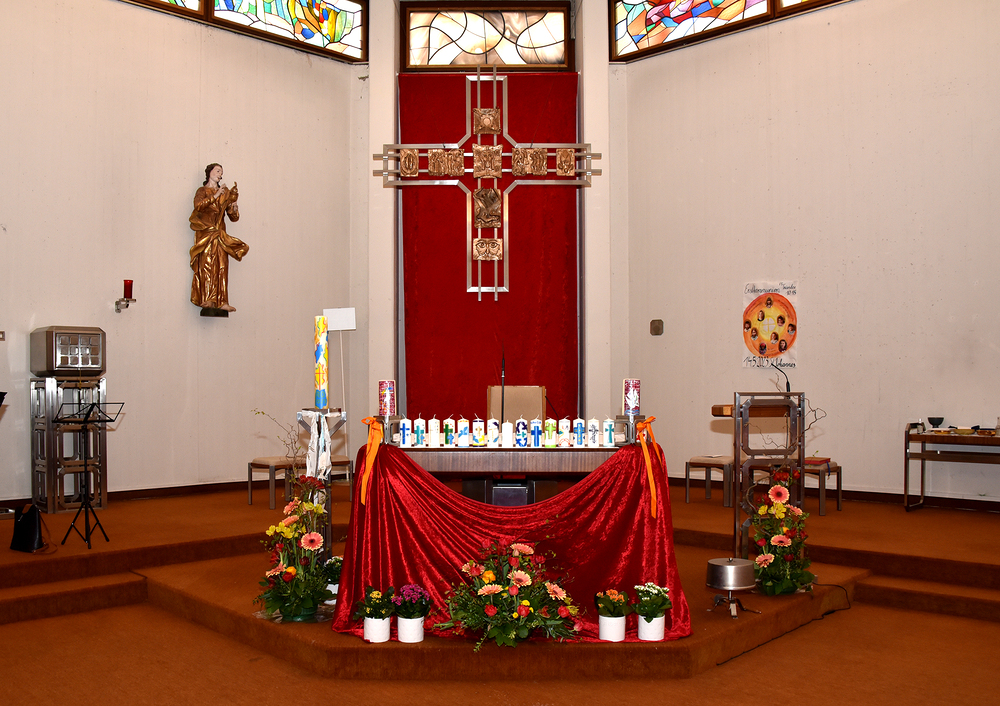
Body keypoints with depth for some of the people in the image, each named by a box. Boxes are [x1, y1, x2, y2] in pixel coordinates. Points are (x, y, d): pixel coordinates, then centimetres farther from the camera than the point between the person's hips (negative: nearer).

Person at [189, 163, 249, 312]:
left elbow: (234, 217, 16)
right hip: (205, 232, -4)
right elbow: (198, 205, -14)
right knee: (206, 265, -14)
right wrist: (215, 196, -15)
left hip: (220, 235, 4)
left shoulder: (225, 193, 20)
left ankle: (222, 301, -12)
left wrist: (233, 202, -1)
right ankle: (206, 299, -20)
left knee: (222, 267, -7)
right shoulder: (202, 191, 10)